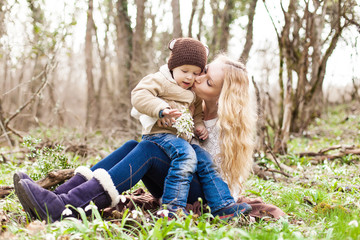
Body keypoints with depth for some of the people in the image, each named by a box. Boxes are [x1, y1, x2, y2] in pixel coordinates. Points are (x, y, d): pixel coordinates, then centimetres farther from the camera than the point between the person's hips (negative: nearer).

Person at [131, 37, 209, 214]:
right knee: (186, 155, -33)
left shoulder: (193, 94, 23)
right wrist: (161, 109, -31)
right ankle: (173, 204, -37)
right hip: (160, 133, -9)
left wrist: (199, 125, 9)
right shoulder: (160, 81, -3)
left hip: (182, 138, 10)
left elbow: (197, 113, 33)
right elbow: (139, 95, -17)